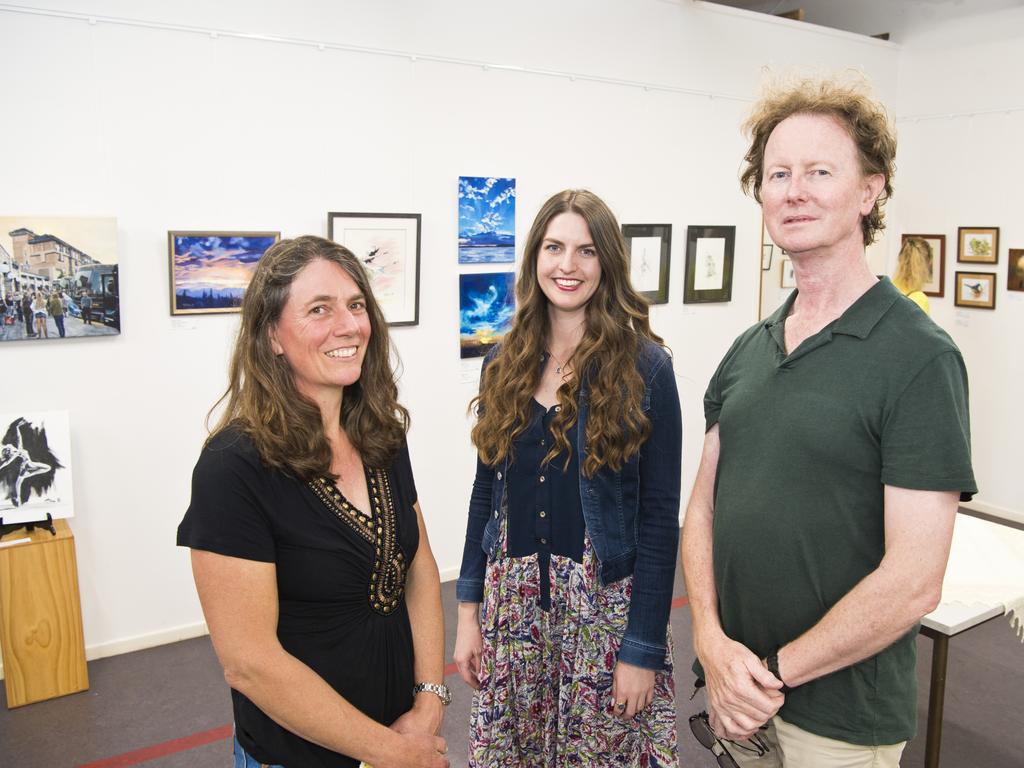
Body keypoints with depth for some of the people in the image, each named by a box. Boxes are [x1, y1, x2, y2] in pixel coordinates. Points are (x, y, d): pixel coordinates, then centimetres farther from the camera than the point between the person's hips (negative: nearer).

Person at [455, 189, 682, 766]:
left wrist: (644, 648, -10)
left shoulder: (645, 367, -10)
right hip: (512, 600, 4)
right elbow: (486, 491, 8)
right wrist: (469, 608, 7)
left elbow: (660, 516, -10)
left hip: (607, 603, -3)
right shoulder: (505, 363, 3)